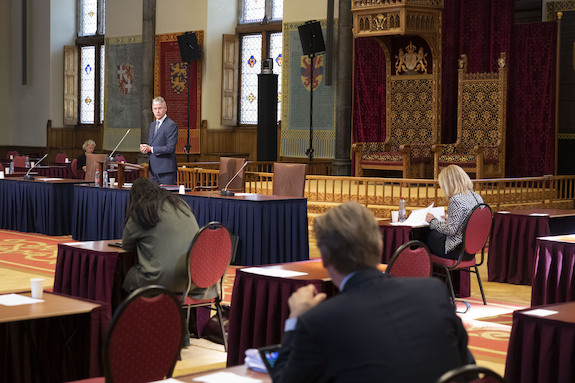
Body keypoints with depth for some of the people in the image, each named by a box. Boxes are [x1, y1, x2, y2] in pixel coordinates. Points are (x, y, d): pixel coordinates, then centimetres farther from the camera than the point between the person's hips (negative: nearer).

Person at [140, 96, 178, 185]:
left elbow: (170, 148, -17)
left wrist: (151, 149, -15)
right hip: (153, 170, 8)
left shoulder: (171, 125, -10)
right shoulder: (152, 125, 18)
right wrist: (144, 148, 0)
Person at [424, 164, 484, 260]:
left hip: (458, 250, -9)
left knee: (427, 236, 13)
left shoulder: (456, 201, -21)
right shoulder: (477, 197, 5)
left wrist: (433, 221, -6)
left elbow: (450, 230, -21)